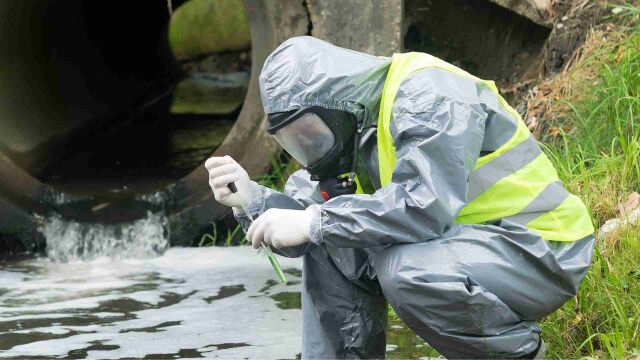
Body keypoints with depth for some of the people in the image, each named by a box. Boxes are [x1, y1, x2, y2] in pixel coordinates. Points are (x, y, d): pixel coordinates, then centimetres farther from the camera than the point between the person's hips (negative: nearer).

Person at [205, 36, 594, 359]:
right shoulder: (354, 132, 7)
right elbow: (310, 215, 3)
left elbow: (426, 204, -32)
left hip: (539, 249, -8)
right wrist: (251, 198, -15)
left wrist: (314, 223, -28)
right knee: (330, 246, 1)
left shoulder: (424, 92, -20)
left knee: (405, 270, -32)